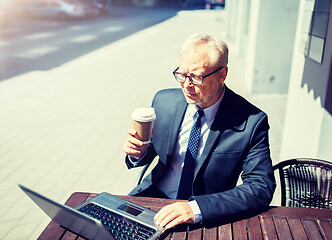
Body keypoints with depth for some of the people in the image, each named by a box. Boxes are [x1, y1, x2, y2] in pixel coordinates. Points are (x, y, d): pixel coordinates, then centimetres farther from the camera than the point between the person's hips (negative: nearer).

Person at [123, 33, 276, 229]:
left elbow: (262, 187, -19)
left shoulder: (251, 122, -15)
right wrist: (139, 152, -14)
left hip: (207, 215, -2)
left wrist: (197, 208, -30)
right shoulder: (164, 101, -3)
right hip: (155, 196, 3)